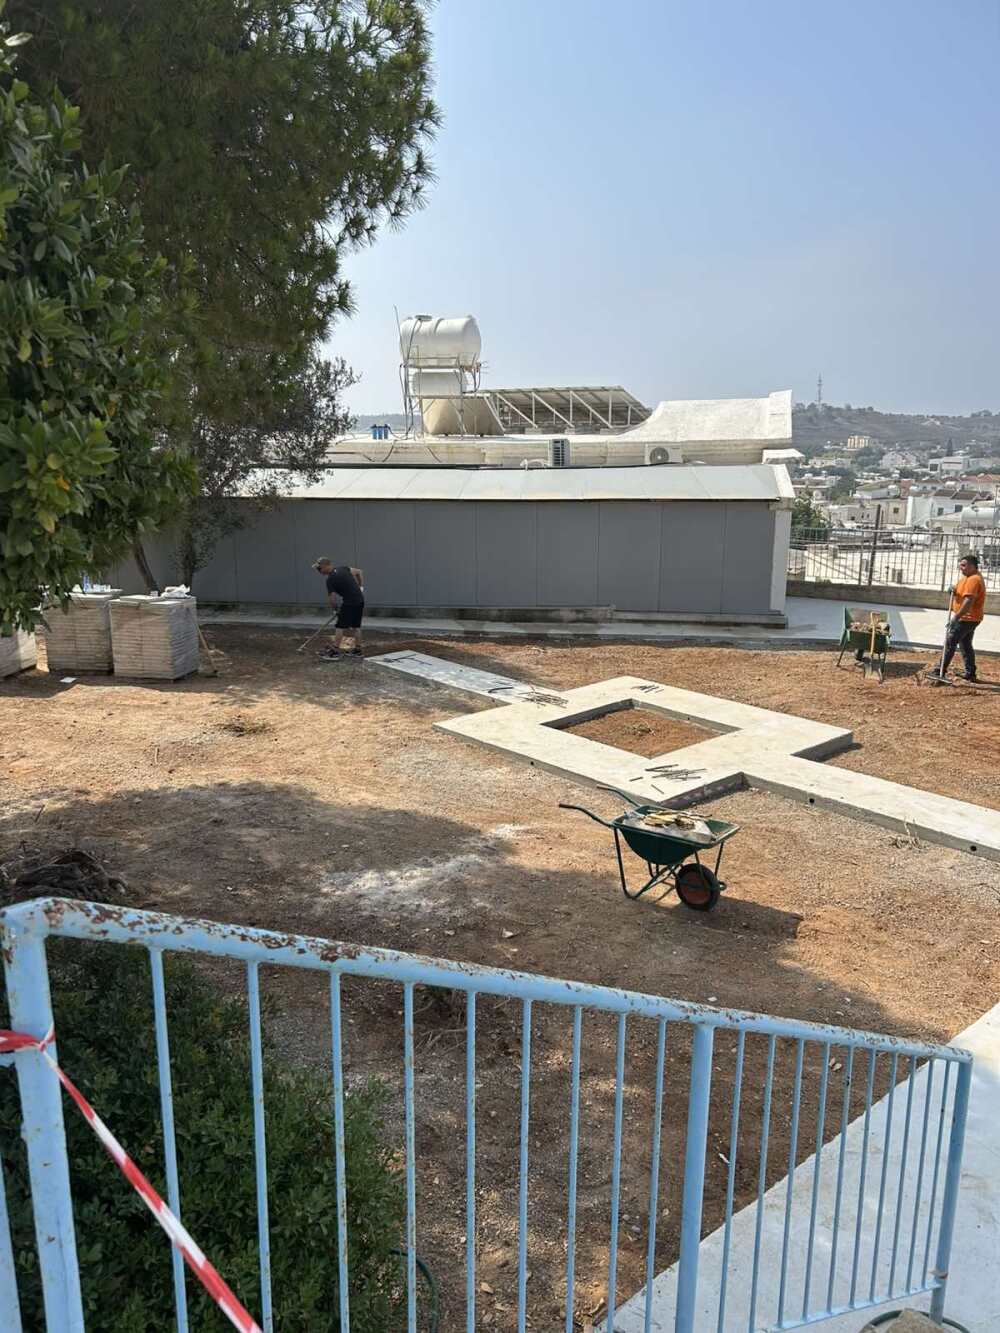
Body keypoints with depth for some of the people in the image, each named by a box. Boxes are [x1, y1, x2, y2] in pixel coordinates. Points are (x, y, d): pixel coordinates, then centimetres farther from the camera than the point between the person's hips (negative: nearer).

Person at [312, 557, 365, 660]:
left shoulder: (330, 579, -10)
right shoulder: (343, 568, 9)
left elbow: (332, 599, -9)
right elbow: (359, 572, 12)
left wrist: (336, 608, 10)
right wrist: (361, 587, 15)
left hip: (349, 602, -8)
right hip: (360, 600, 8)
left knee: (340, 627, -2)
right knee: (356, 626, 15)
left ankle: (335, 652, -2)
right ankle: (358, 650, 20)